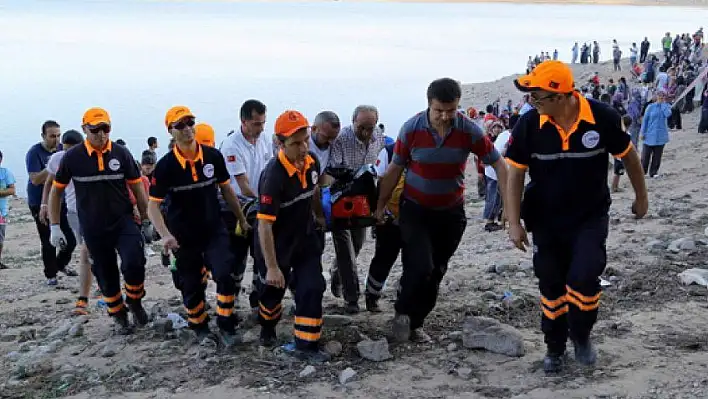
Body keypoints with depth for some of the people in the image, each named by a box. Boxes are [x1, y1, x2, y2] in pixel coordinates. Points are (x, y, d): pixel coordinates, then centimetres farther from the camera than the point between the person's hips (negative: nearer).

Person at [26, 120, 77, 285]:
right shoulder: (35, 153, -11)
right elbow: (35, 180, -20)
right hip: (41, 204, -5)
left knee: (71, 239, 5)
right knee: (49, 242, -1)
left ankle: (61, 264, 31)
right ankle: (50, 275, 14)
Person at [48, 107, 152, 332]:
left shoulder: (121, 154, -3)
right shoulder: (73, 157, -5)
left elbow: (137, 188, 5)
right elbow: (56, 191, 6)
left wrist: (145, 221, 8)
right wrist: (54, 226, 2)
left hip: (123, 221, 0)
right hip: (93, 229, 1)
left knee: (134, 263, -18)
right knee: (106, 274, 9)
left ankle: (134, 301, 9)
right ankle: (118, 314, 30)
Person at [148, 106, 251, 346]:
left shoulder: (213, 156, -6)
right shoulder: (166, 165, -14)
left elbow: (226, 190, 8)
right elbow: (153, 204, -13)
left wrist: (241, 219, 13)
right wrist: (165, 235, -27)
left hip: (214, 230, 1)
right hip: (184, 236, -1)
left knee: (225, 276, -14)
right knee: (191, 286, 9)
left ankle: (226, 325, 5)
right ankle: (200, 326, 32)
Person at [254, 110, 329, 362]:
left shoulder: (312, 162, -11)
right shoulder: (274, 175, -32)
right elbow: (264, 224, -31)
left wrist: (319, 217, 26)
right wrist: (272, 267, -29)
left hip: (305, 237, 5)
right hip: (276, 243, -5)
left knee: (312, 288, -3)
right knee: (272, 289, 16)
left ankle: (306, 345, 7)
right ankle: (268, 328, 46)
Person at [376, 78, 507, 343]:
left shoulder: (469, 130, -14)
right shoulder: (412, 129, -16)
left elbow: (498, 164, -7)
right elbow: (395, 169, -4)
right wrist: (381, 205, 2)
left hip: (451, 212, 3)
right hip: (415, 209, -2)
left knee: (436, 271, 9)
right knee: (420, 266, -16)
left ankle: (414, 323, 26)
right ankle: (403, 313, 10)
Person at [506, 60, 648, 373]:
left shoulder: (602, 118, -19)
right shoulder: (529, 125, -17)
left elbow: (628, 156, -1)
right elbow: (515, 174, -8)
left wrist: (641, 197, 10)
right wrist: (514, 223, -12)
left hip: (590, 218, -1)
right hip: (545, 221, 2)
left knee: (584, 278, -14)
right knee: (551, 285, 10)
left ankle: (581, 336, 16)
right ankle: (554, 348, 31)